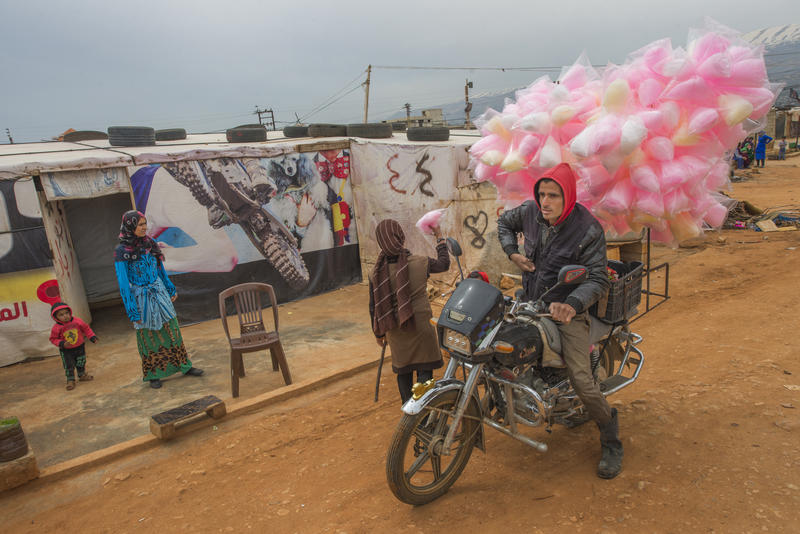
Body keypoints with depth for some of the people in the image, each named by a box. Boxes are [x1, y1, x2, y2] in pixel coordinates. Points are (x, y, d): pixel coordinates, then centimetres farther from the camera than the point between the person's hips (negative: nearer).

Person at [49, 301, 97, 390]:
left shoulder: (77, 321, -12)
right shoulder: (56, 328, -17)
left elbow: (86, 329, 1)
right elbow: (53, 339, -8)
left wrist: (92, 337, -6)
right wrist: (62, 344, -24)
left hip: (79, 347, 3)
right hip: (66, 351, -3)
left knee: (81, 363, 17)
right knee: (69, 366, -1)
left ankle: (82, 375, 39)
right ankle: (70, 381, 14)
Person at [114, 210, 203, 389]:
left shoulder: (149, 242, 2)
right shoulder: (122, 251, -14)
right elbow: (123, 283, -13)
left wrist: (171, 289, 21)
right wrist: (132, 312, -13)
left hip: (159, 294, 5)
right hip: (141, 299, -5)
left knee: (172, 331, 11)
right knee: (149, 337, 8)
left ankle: (184, 365, 23)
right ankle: (153, 375, 24)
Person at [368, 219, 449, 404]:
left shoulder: (376, 274, -9)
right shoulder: (420, 263, -15)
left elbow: (373, 308, -1)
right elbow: (444, 264, 5)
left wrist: (378, 333, 13)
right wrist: (440, 238, 17)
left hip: (396, 330, 3)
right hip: (420, 326, -3)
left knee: (403, 371, 19)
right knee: (424, 371, 8)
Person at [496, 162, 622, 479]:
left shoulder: (588, 229, -16)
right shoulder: (530, 212, -3)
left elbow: (598, 279, -20)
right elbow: (504, 222, 19)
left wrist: (572, 304, -38)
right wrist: (512, 252, 1)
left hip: (567, 311, -5)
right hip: (528, 302, 5)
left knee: (581, 379, -14)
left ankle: (611, 440, 11)